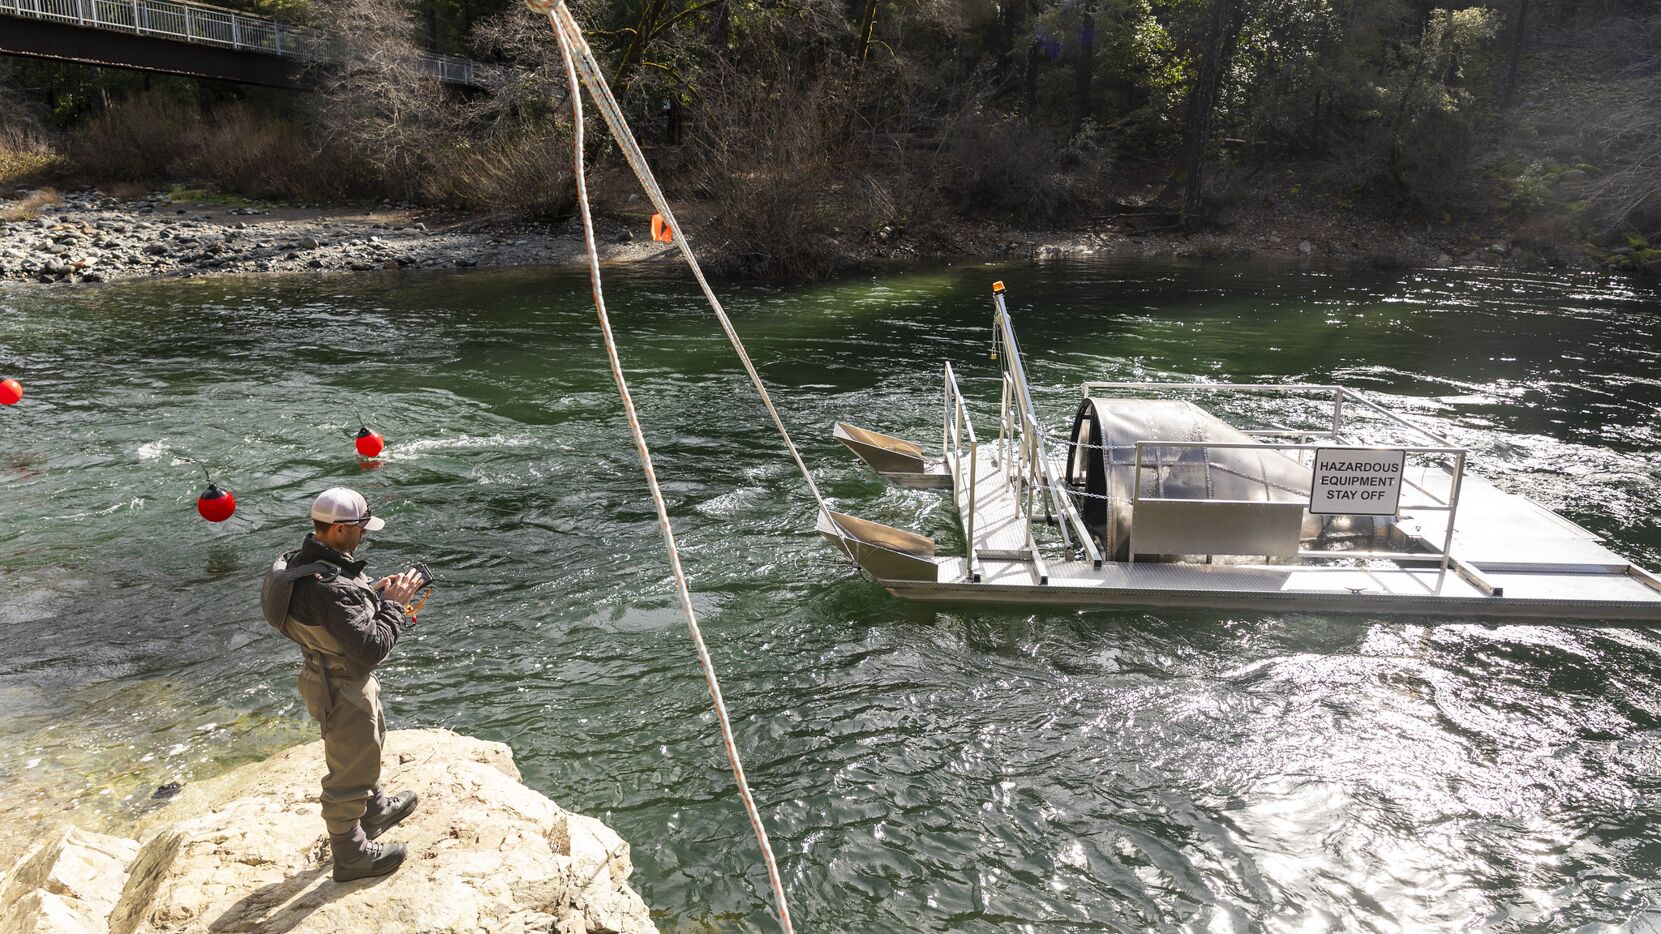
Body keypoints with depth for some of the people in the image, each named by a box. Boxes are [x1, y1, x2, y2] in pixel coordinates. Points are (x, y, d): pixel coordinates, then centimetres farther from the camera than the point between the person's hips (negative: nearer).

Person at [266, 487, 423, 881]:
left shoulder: (304, 560, -6)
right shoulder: (329, 587, -37)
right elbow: (371, 647, -34)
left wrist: (374, 591, -2)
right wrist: (393, 604, -22)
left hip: (329, 671, 10)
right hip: (343, 691, -10)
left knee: (367, 746, 32)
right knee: (349, 771, 11)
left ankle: (375, 808, 55)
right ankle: (351, 854, 31)